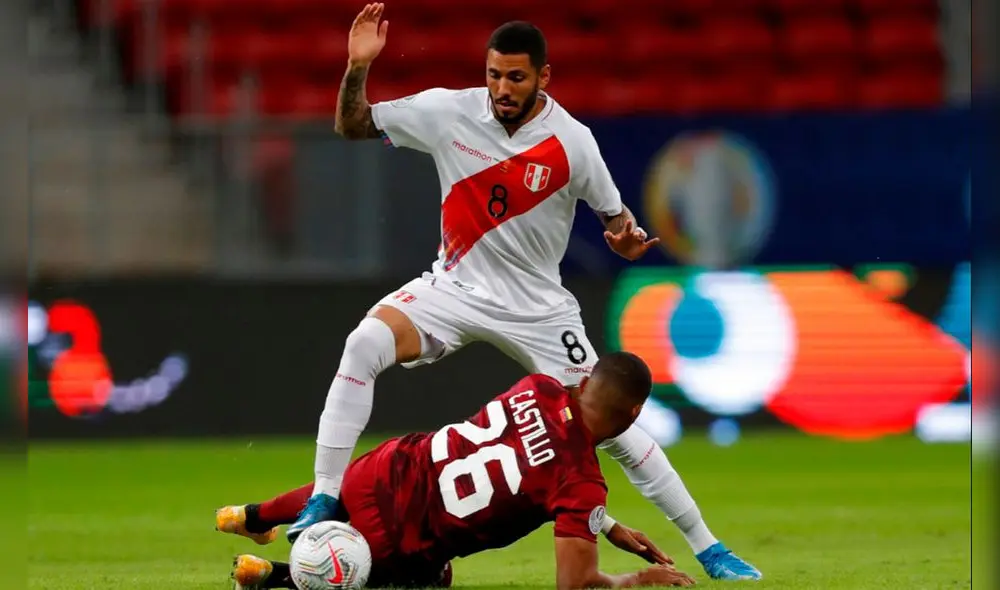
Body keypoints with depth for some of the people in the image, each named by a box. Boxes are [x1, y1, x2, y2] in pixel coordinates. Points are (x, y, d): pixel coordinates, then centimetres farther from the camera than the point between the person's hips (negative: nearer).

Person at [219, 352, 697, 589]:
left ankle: (251, 517, 61)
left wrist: (609, 528, 17)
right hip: (402, 545, -5)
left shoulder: (541, 389, -3)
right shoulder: (583, 485, -22)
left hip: (389, 466, 6)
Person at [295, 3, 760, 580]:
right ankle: (324, 503, -20)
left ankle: (709, 549, 10)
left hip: (537, 310, -1)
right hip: (455, 288, 1)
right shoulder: (450, 111, -10)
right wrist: (358, 68, -20)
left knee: (611, 428, -5)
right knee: (365, 343, -27)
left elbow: (614, 215, -1)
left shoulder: (572, 143, -15)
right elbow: (353, 125, -2)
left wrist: (627, 236, -24)